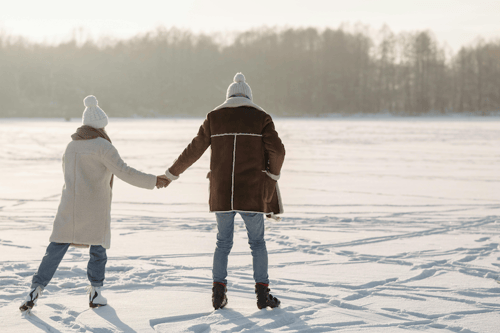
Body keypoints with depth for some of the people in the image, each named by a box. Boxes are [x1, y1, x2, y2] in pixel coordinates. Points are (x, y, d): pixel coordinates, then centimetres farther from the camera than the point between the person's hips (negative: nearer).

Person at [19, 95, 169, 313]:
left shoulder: (71, 146, 14)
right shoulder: (102, 146, -7)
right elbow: (125, 172, -13)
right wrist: (153, 181, -8)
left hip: (69, 205, 5)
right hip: (95, 208, -5)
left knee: (56, 249, 4)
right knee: (98, 247, 11)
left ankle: (36, 290, -5)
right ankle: (95, 293, 11)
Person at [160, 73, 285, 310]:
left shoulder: (214, 117, 7)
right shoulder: (260, 117, 2)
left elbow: (194, 150, 10)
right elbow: (277, 150, -8)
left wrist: (172, 173, 21)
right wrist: (273, 174, 11)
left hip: (221, 192, 2)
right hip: (252, 193, -2)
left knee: (223, 241, 14)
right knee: (257, 241, 10)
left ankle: (218, 291, 9)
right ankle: (262, 293, 7)